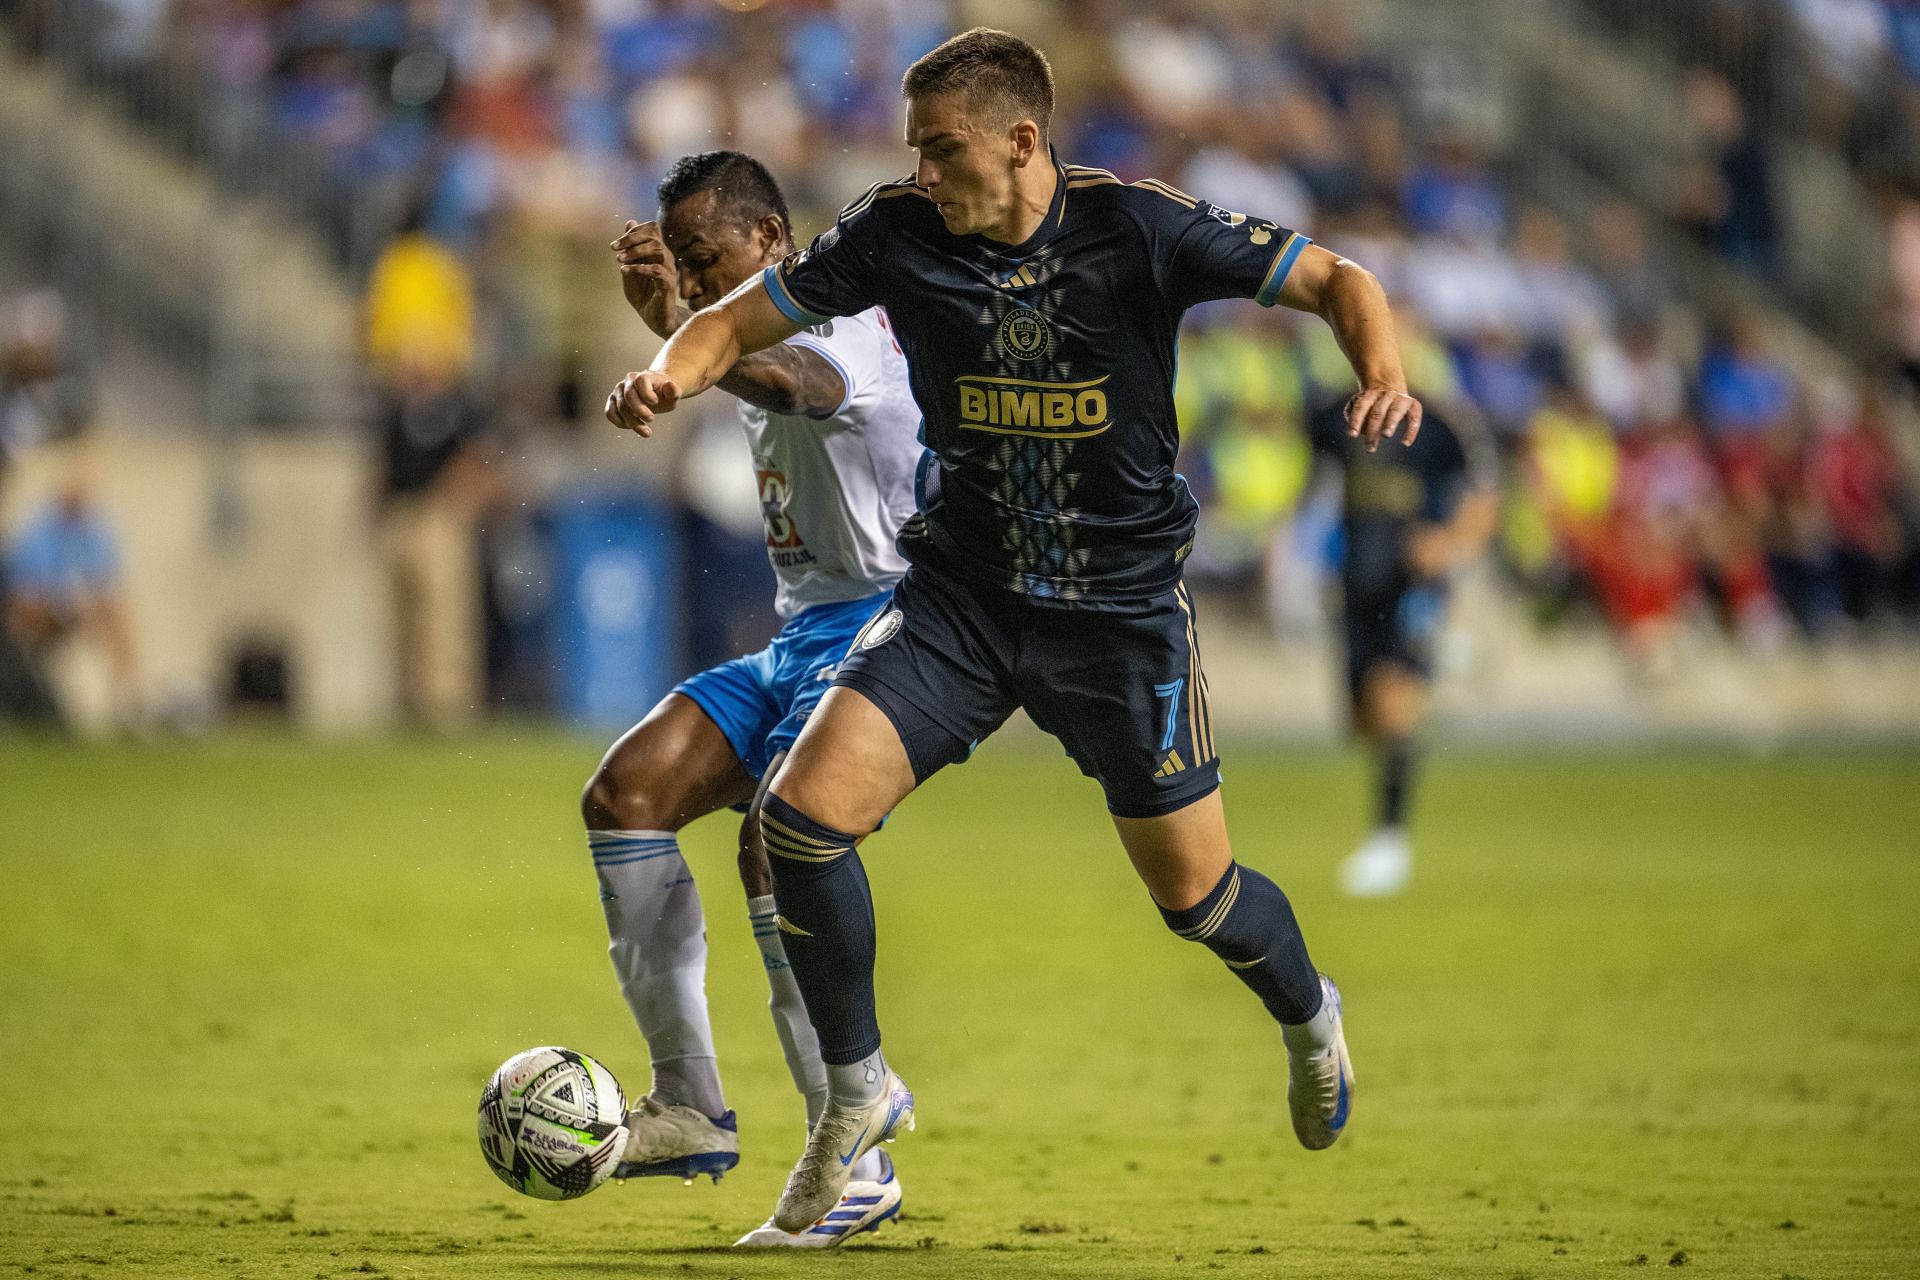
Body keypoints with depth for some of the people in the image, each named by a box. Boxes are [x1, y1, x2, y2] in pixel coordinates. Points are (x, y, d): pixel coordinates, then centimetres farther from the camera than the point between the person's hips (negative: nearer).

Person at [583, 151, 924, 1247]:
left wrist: (680, 331, -56)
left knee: (776, 841, -26)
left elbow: (794, 384, -39)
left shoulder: (840, 323, -15)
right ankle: (692, 1112, -1)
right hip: (803, 636, 10)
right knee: (625, 793, -3)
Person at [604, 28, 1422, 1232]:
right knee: (803, 811, -16)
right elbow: (743, 319, -1)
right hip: (962, 592, 2)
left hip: (1123, 604, -2)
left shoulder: (1138, 227, -16)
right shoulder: (897, 233, -9)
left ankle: (1310, 1018, 43)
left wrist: (1382, 374, -31)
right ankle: (860, 1092, 5)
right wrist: (671, 372, -23)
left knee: (1192, 892, 6)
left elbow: (1336, 282, -10)